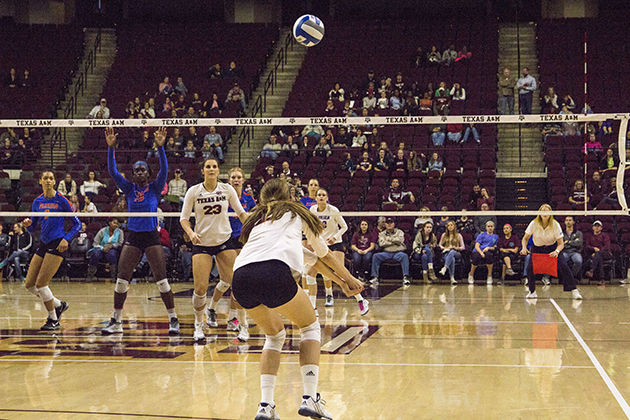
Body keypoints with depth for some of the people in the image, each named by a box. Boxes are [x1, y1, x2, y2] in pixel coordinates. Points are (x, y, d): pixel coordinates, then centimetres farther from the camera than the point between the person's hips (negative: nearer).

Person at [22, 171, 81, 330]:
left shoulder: (61, 200, -5)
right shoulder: (37, 202, 10)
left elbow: (77, 224, -2)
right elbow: (32, 229, 15)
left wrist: (66, 239, -14)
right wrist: (28, 224, -7)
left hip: (58, 244, -7)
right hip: (43, 244, 7)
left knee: (40, 283, -12)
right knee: (29, 284, 3)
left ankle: (53, 320, 4)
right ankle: (58, 305, 24)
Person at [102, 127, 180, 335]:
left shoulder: (155, 187, 2)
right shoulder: (129, 189, 7)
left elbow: (164, 170, -14)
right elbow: (112, 171, -3)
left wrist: (160, 147, -26)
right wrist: (111, 147, -14)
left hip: (152, 237, -2)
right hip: (133, 237, 2)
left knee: (161, 280, -6)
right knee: (121, 280, -2)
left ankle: (173, 320, 3)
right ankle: (116, 321, 7)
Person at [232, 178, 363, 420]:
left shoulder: (258, 219, 37)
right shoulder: (296, 213, 27)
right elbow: (323, 253, 39)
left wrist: (339, 281, 53)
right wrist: (348, 279, 56)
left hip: (240, 277, 5)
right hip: (274, 273, -4)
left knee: (275, 335, 27)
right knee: (310, 327, 20)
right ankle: (310, 399, 6)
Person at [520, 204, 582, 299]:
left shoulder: (555, 225, -19)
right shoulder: (534, 223, -18)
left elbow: (561, 244, -16)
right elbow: (525, 238, -7)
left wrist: (557, 251, -37)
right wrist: (524, 248, -28)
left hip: (552, 248, -1)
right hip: (537, 248, 1)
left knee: (563, 266, -21)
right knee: (530, 266, -21)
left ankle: (574, 290, -13)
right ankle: (532, 291, -2)